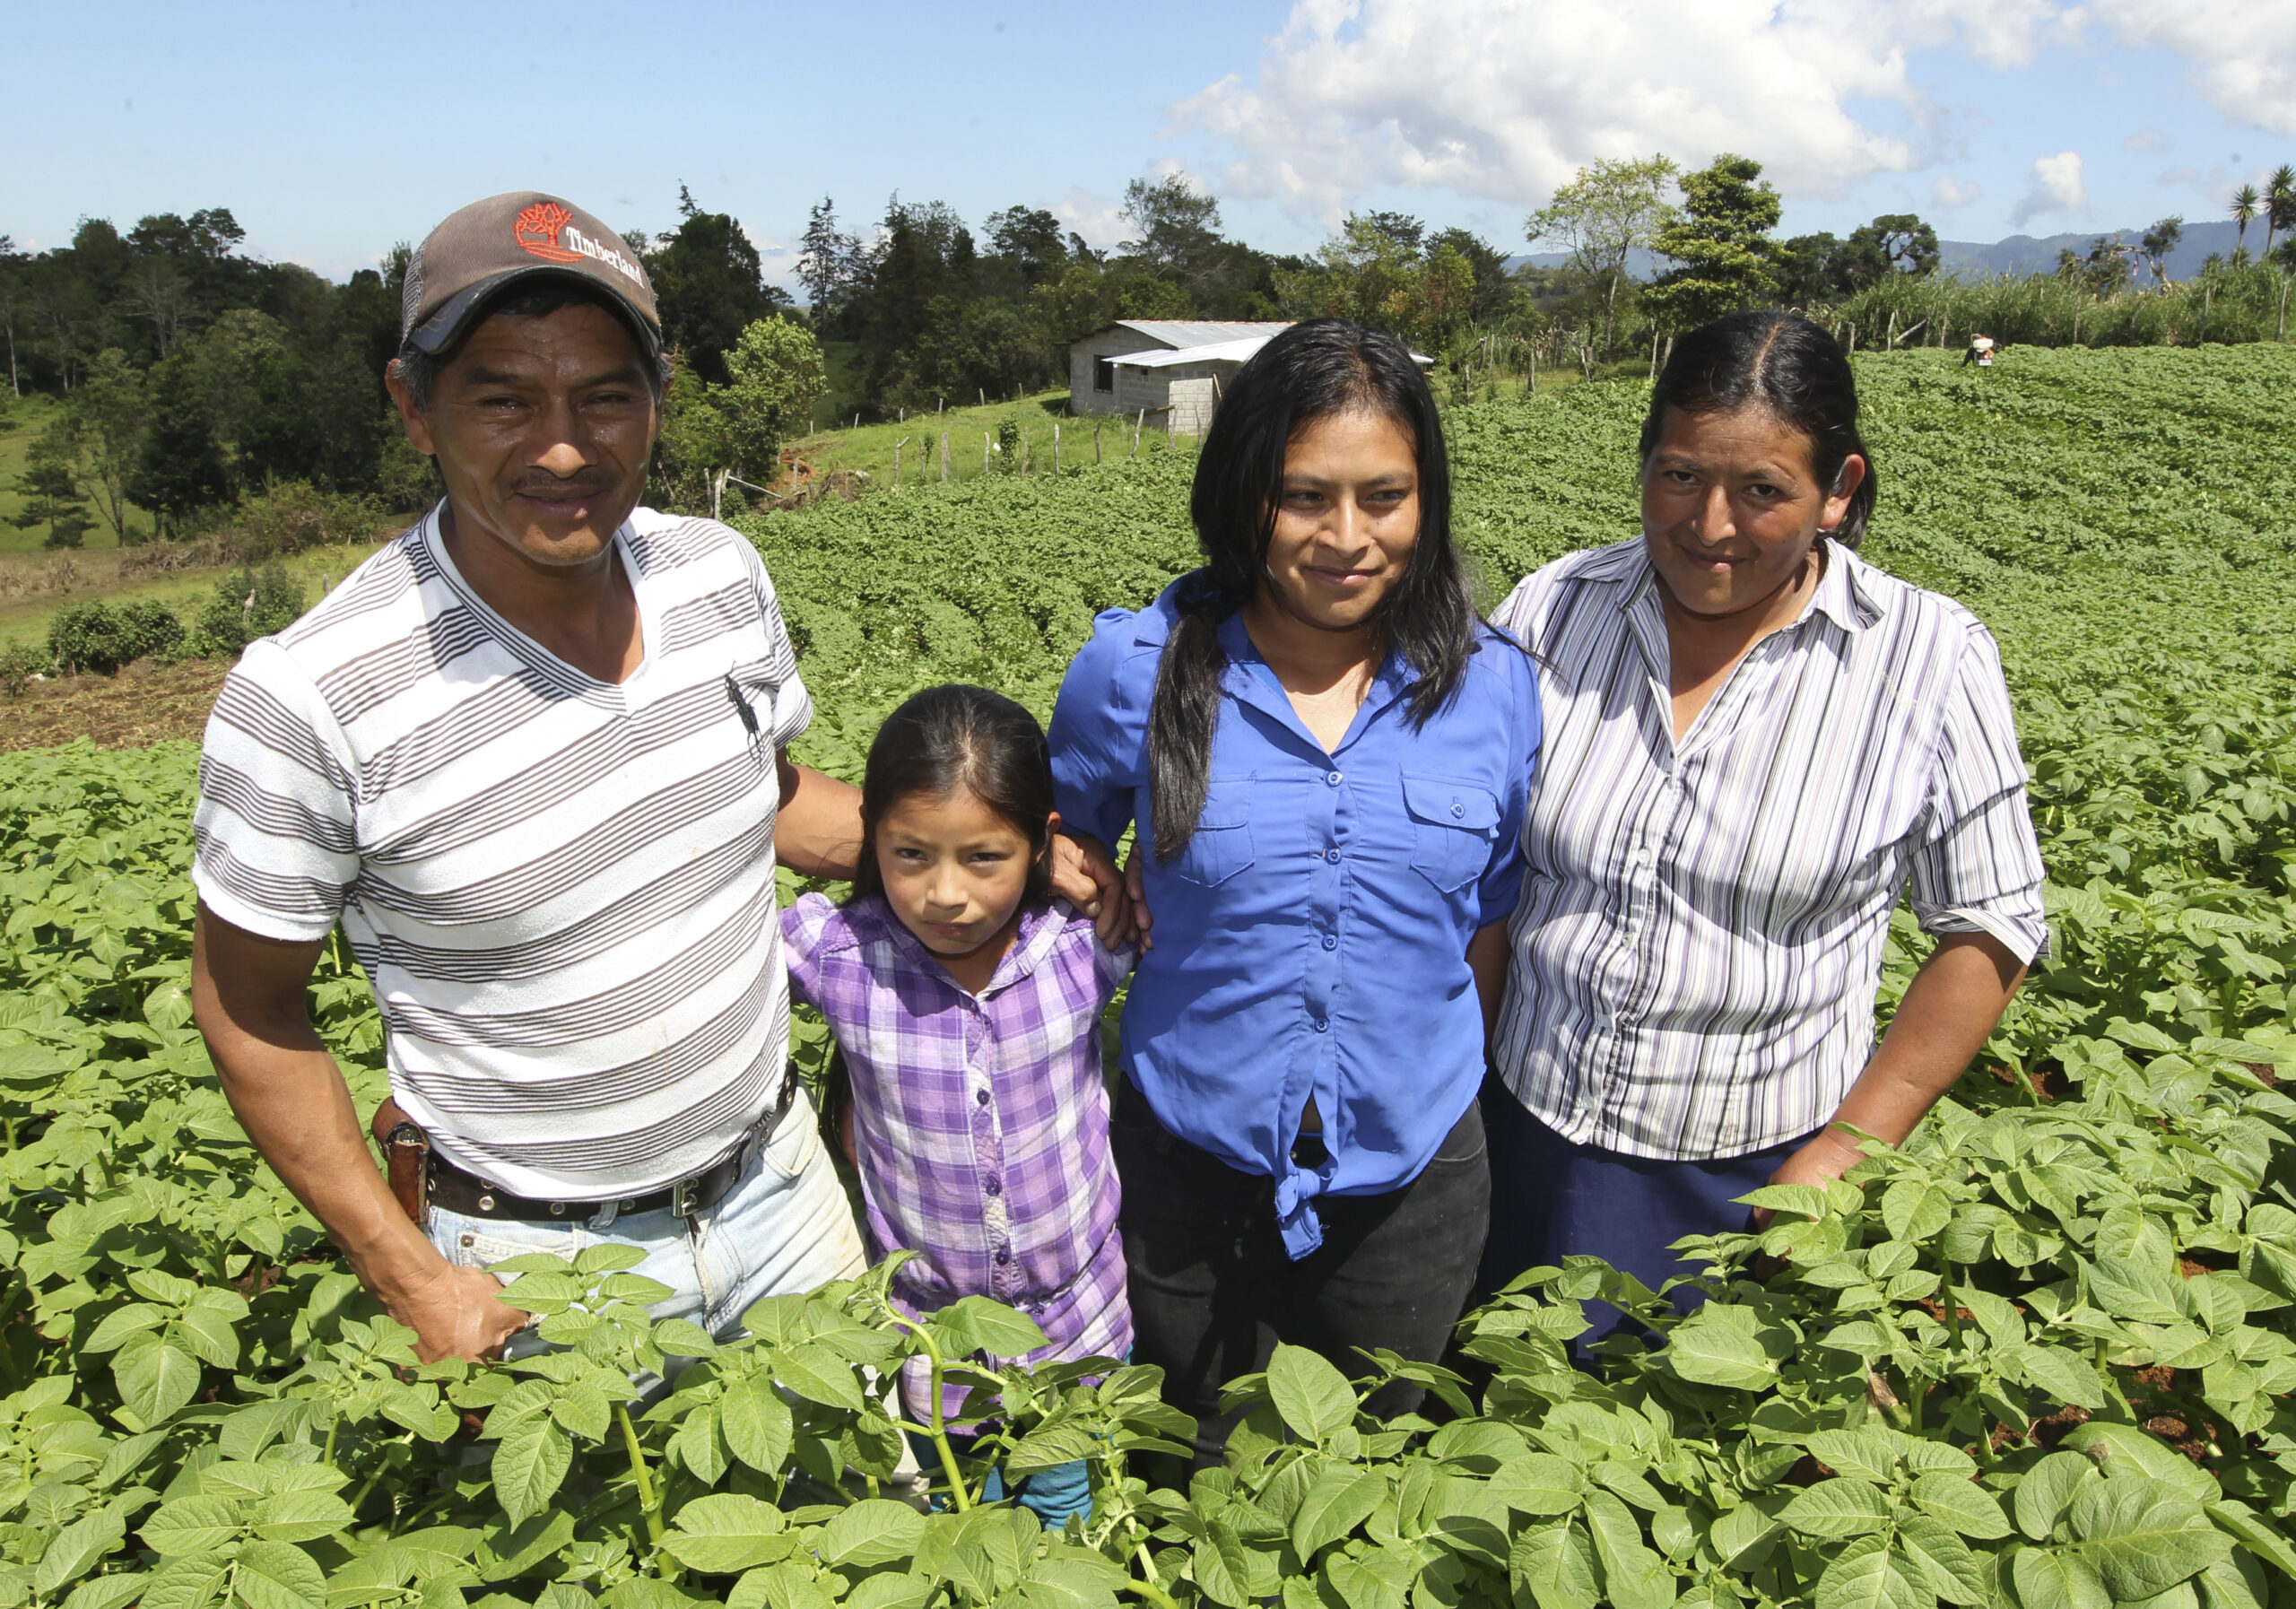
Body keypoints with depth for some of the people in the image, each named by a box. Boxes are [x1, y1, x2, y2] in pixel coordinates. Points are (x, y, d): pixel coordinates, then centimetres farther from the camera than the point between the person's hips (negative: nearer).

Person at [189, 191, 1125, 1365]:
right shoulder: (312, 698, -24)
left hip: (777, 1183, 5)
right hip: (539, 1266, -4)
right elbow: (248, 1006, -10)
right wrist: (408, 1279, -10)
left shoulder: (720, 574, -8)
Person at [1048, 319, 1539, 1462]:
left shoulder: (1494, 687, -8)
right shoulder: (1134, 669, -12)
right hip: (1192, 1170, -1)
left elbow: (1491, 921, 5)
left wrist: (1442, 1092, 9)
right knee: (1199, 1490, 23)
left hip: (1409, 1181, 1)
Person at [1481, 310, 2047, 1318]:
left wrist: (1845, 1153, -10)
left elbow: (1990, 932, -4)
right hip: (1530, 1140, 3)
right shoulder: (1550, 610, -5)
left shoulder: (1928, 661, -10)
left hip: (1758, 1178, -2)